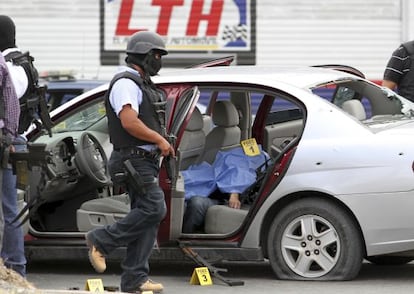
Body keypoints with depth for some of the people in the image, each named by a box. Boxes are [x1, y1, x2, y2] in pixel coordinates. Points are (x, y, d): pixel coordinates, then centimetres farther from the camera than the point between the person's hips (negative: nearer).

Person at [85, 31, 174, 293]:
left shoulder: (142, 84, 22)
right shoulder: (126, 83, -11)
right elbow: (129, 122, -24)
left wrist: (162, 143, 14)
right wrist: (160, 140, -17)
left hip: (147, 161, 10)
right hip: (135, 160, -10)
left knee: (147, 216, 5)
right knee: (154, 209, -19)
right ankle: (101, 241, -7)